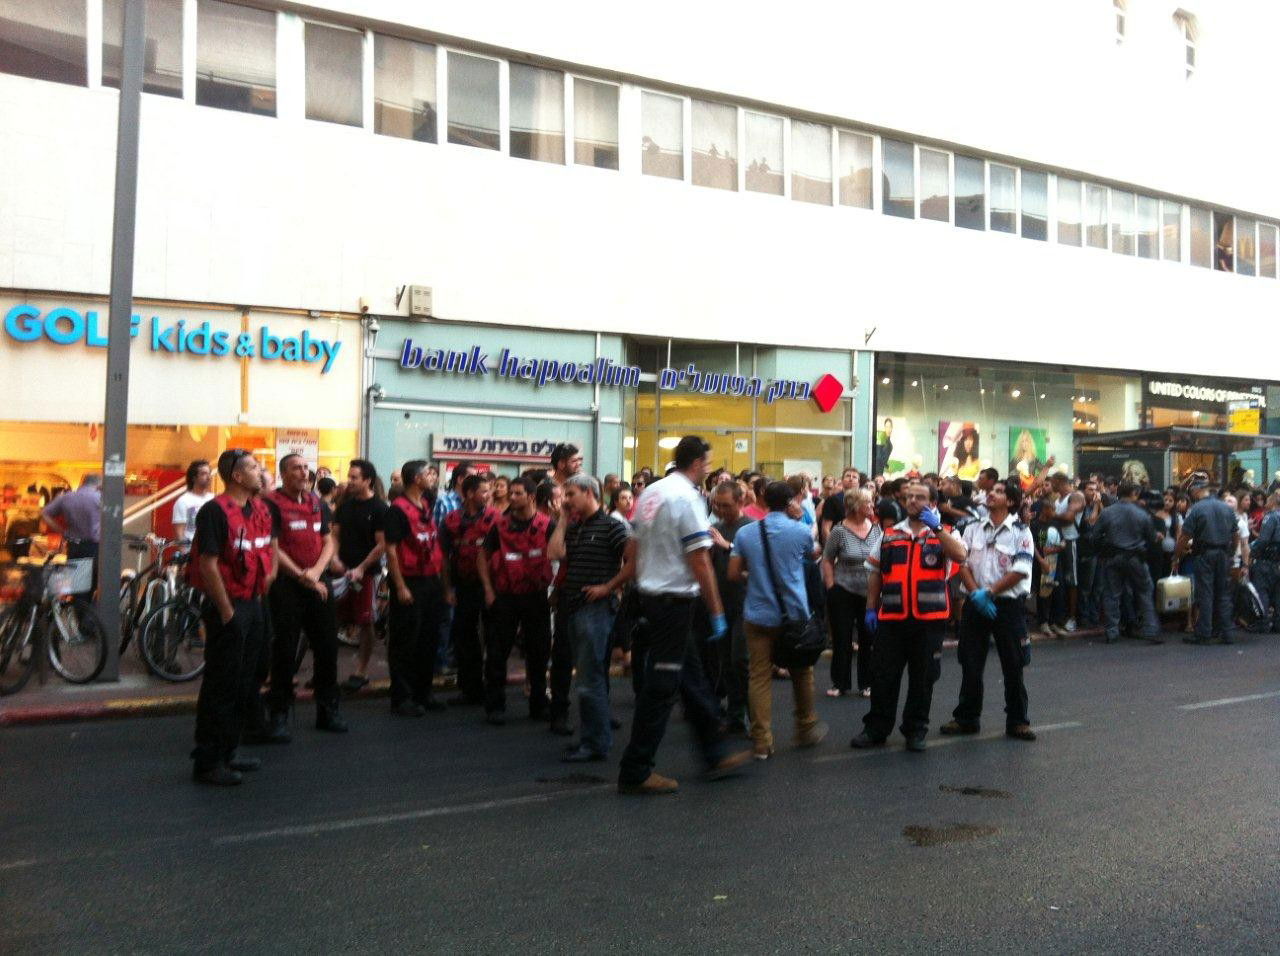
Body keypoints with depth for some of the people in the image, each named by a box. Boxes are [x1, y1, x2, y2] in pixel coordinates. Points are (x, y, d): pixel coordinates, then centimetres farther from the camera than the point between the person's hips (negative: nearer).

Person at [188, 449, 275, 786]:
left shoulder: (260, 509, 10)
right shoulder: (215, 511, -15)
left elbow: (270, 545, 27)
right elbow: (208, 565, -19)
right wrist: (227, 612, -17)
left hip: (253, 604, 9)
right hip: (228, 607, -9)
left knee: (246, 685, 14)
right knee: (221, 686, -2)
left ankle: (228, 752, 26)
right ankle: (207, 761, 7)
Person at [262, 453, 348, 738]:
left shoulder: (318, 503, 13)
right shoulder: (272, 503, -6)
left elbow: (328, 542, 11)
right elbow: (273, 549, -11)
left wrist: (316, 571, -5)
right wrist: (301, 575, -13)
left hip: (317, 584, 6)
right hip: (285, 584, -6)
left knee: (327, 647, 9)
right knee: (285, 651, -1)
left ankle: (327, 710, 22)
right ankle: (279, 715, 9)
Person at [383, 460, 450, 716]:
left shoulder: (428, 507, 15)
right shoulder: (398, 509, -10)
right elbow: (391, 549, -14)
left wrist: (444, 582, 14)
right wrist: (400, 587, -18)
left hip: (432, 582, 8)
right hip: (409, 583, -8)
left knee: (429, 640, 12)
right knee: (404, 643, -1)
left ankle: (424, 692, 23)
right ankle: (402, 699, 6)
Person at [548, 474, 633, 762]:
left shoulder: (610, 526, -8)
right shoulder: (573, 528, 14)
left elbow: (634, 560, -15)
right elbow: (554, 553, -2)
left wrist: (608, 587, -13)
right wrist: (563, 520, 3)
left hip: (595, 609, -8)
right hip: (573, 608, 8)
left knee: (590, 680, -7)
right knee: (589, 677, 15)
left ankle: (595, 743, -1)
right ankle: (593, 737, 23)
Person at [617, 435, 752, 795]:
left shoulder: (651, 493, 10)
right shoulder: (686, 497, -16)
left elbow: (636, 547, 14)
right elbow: (700, 562, -17)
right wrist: (717, 612, -11)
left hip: (651, 594, 9)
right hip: (675, 599, -9)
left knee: (692, 677, 16)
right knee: (661, 686, -2)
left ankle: (715, 754, 26)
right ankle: (635, 772, 4)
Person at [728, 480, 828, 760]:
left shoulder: (745, 534, -1)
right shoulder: (800, 531, -5)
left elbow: (733, 574, 2)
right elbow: (811, 555, 16)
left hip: (758, 615, 1)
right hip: (794, 614, -1)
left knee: (760, 677, 3)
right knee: (801, 673, 16)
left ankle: (762, 742, 2)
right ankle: (806, 729, 31)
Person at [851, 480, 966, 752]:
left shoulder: (944, 534, 4)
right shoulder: (889, 535, 11)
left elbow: (960, 555, -18)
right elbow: (875, 574, 13)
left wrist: (936, 527, -20)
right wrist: (871, 609, 7)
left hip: (929, 618, -2)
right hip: (892, 617, 2)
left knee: (923, 677, 8)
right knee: (883, 676, 6)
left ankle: (916, 730, 22)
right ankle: (876, 729, 17)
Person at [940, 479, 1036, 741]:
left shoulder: (1020, 532, -4)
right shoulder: (973, 529, 8)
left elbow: (1021, 571, -12)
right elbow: (962, 564, 3)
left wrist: (990, 592, -14)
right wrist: (976, 593, -11)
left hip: (1008, 604, -3)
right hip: (976, 604, 3)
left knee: (1013, 666, 4)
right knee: (970, 664, 8)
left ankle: (1017, 721, 17)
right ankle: (966, 718, 19)